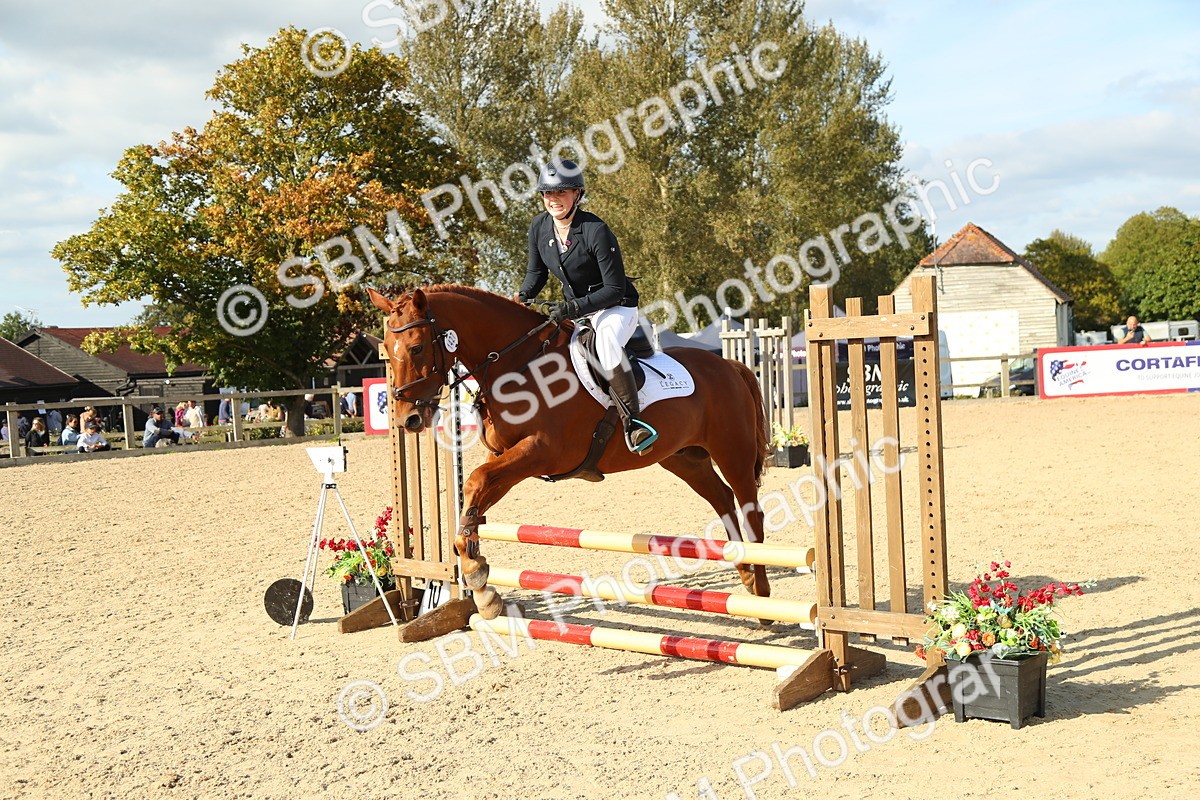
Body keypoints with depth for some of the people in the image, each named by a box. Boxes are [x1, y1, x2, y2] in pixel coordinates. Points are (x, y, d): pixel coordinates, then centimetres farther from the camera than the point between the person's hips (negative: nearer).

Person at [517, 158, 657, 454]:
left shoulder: (596, 231, -23)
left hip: (616, 308, -8)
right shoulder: (539, 227, -4)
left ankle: (632, 420, -32)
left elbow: (615, 288, -22)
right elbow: (536, 272, 11)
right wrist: (524, 295, -10)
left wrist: (575, 307, -31)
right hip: (572, 310, 8)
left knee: (606, 339, -40)